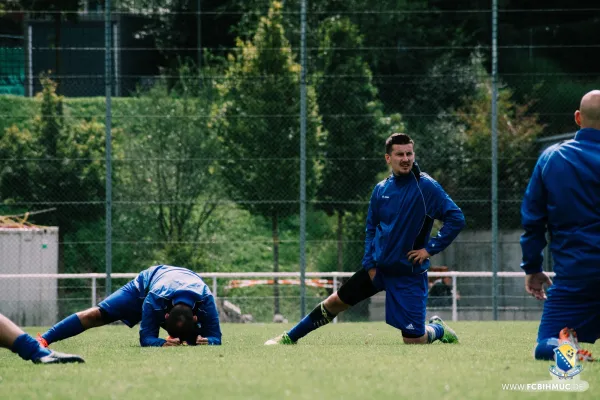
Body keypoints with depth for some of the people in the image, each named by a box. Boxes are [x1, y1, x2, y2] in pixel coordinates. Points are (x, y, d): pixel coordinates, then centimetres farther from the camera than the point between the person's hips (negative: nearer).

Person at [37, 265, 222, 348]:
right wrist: (163, 343, -65)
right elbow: (146, 337, -42)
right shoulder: (155, 298, -48)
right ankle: (43, 340, -17)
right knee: (99, 314, -14)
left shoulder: (205, 300, -44)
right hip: (147, 283, -3)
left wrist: (204, 341, -60)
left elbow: (214, 336, -35)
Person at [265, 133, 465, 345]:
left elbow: (456, 218, -17)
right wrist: (369, 263, 4)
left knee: (413, 340, -8)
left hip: (409, 274, -5)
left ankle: (438, 329, 26)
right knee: (335, 302, 8)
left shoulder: (426, 187, -15)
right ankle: (289, 337, 24)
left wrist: (430, 248, -18)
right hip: (378, 267, 5)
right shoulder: (381, 190, 2)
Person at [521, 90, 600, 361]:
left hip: (573, 275, 2)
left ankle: (562, 347, -28)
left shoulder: (550, 158, 5)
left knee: (545, 347, 7)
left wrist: (532, 268, 17)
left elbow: (532, 219, 8)